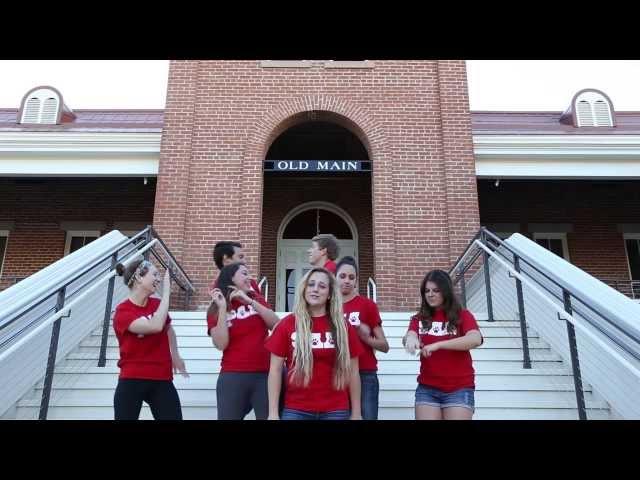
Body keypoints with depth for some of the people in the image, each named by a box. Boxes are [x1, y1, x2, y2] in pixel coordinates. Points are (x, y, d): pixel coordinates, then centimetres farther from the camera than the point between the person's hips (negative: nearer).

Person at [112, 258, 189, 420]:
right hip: (132, 381, -4)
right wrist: (167, 291, -24)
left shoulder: (157, 304, 3)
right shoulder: (123, 312, -14)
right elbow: (156, 326, -31)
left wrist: (175, 356, 25)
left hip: (162, 380, 4)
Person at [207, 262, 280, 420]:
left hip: (265, 374, 2)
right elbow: (221, 344, -9)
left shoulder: (256, 299, 13)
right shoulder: (216, 310, 5)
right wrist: (223, 308, -10)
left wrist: (251, 302, -8)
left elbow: (277, 325, -2)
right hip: (233, 377, -1)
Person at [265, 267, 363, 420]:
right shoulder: (287, 324, -2)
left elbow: (352, 371, 5)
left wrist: (356, 413, 6)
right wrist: (273, 413, -3)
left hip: (335, 410, 1)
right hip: (296, 410, -1)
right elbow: (275, 370, -1)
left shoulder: (343, 326, 1)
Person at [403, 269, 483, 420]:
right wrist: (410, 338, -35)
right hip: (427, 389, 2)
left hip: (459, 389, -2)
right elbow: (408, 337, -9)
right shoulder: (420, 318, 9)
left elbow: (476, 340, -18)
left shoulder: (462, 315, 1)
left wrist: (438, 344, -27)